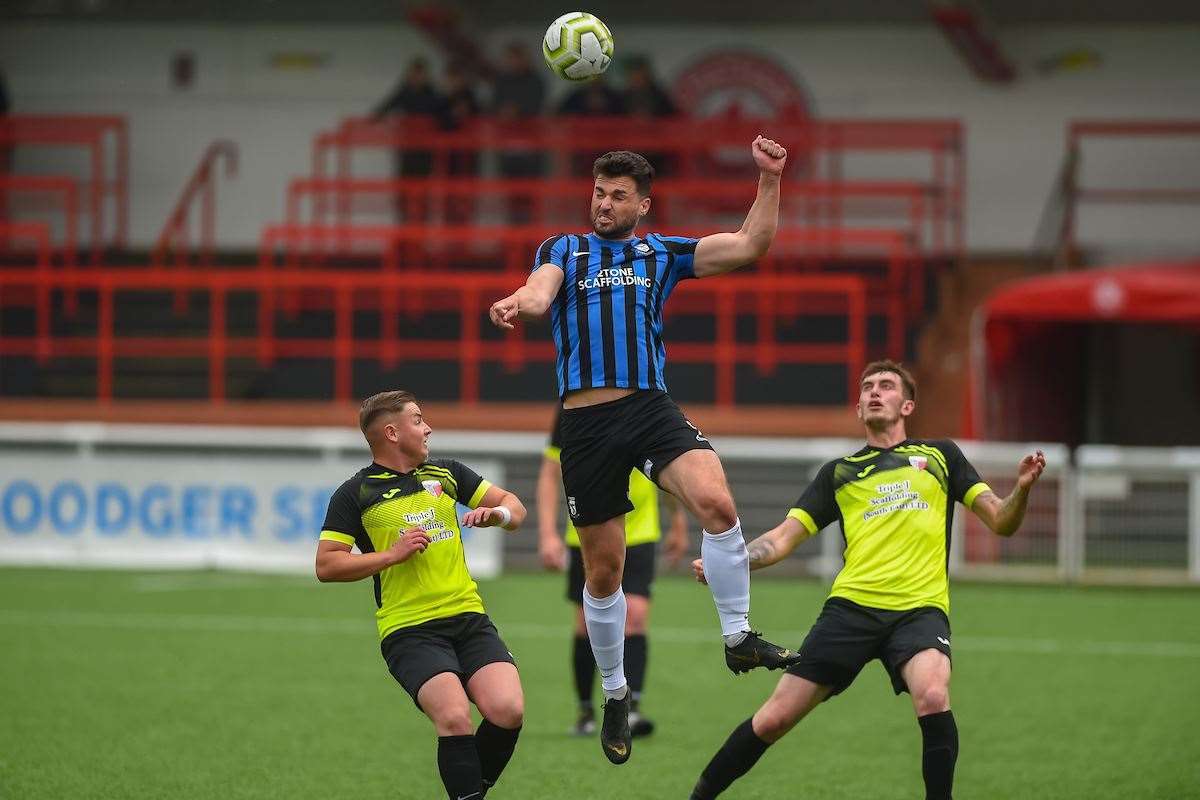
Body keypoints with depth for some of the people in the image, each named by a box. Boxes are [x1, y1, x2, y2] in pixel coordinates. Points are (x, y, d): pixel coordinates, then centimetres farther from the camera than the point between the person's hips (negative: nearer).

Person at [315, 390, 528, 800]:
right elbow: (326, 566, -2)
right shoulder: (355, 494, 4)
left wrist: (497, 513, -1)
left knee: (508, 710, -16)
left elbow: (514, 507, 23)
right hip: (409, 631, -4)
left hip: (470, 620, 4)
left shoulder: (446, 473, 17)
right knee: (454, 717, -26)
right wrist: (392, 554, -11)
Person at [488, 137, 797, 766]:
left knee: (715, 503, -28)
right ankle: (615, 694, 25)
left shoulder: (660, 253, 14)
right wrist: (517, 304, -33)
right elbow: (540, 291, -9)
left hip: (651, 407, 0)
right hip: (585, 423, 0)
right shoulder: (563, 249, 12)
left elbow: (749, 245, 9)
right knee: (602, 570, 7)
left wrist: (770, 179, -3)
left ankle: (738, 638, -15)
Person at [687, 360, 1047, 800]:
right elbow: (783, 537, 14)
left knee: (933, 698, -32)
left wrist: (1021, 489, -9)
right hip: (852, 604, 1)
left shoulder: (940, 456, 18)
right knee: (774, 719, -3)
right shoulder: (838, 473, 20)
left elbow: (1001, 521, 13)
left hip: (919, 607, -1)